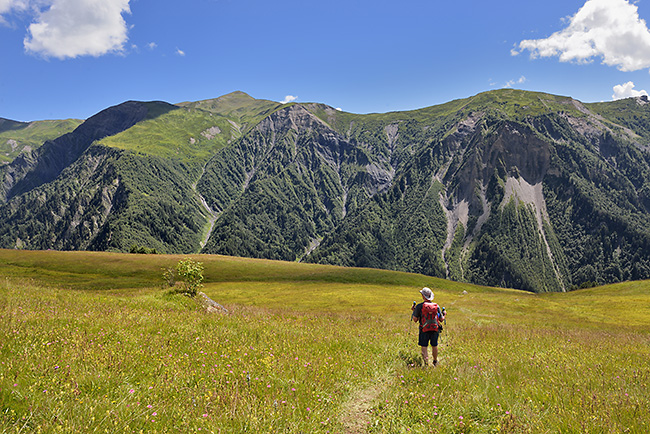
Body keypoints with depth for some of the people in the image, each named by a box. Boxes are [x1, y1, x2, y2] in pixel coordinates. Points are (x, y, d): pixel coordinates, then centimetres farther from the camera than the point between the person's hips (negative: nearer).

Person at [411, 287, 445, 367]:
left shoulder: (419, 306, -9)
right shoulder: (437, 306, 0)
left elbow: (415, 319, -5)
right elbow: (441, 319, 7)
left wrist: (413, 311, 11)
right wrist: (444, 315, 28)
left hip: (424, 329, -3)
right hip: (435, 329, 3)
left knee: (424, 346, 3)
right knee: (434, 346, 18)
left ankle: (426, 361, -10)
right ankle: (435, 362, 33)